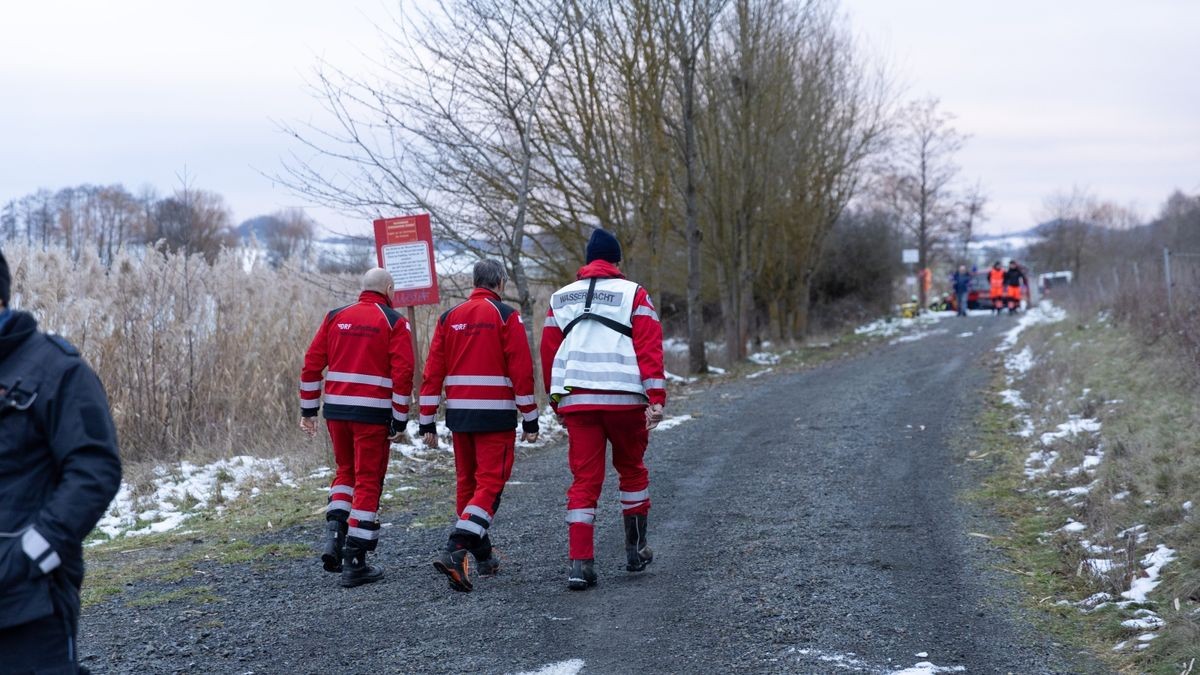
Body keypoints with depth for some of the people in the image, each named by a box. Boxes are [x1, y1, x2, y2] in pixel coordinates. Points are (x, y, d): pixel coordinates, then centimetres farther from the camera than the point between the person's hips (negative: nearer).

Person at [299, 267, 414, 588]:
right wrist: (400, 420, -5)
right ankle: (355, 563, 3)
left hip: (336, 410, 4)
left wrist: (308, 409, 12)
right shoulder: (394, 323, -2)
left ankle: (334, 535, 5)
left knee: (345, 471, 24)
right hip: (373, 414, -4)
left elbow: (312, 362, 6)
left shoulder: (335, 317, 9)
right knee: (368, 481, 4)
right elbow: (403, 372, -10)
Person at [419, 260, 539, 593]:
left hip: (459, 414, 5)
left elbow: (433, 370, 7)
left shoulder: (449, 318, 9)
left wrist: (427, 422, 10)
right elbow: (521, 369, -9)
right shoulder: (506, 316, -4)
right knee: (490, 484, -4)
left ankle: (483, 556, 26)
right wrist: (530, 419, -3)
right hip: (496, 415, -5)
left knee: (467, 482, 17)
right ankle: (455, 551, -21)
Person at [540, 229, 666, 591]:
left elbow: (548, 353, 15)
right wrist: (656, 398, -11)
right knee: (632, 469, 18)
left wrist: (556, 400, 24)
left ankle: (580, 563, -8)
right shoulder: (634, 294, 3)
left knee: (584, 479, 3)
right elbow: (649, 347, -7)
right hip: (624, 398, -2)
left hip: (575, 398, 2)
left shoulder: (561, 298, 14)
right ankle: (635, 549, 26)